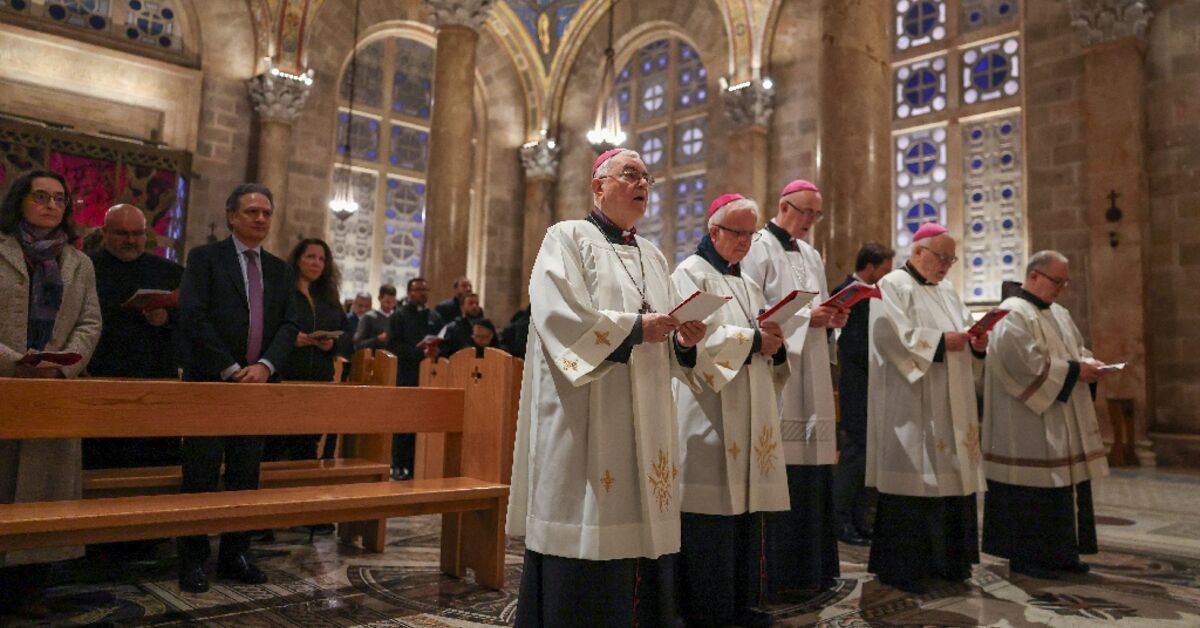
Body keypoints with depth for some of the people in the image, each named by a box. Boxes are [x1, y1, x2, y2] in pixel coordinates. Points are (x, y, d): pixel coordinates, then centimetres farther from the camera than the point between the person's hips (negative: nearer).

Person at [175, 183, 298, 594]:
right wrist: (231, 369, -14)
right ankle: (193, 561, 13)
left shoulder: (278, 269, 14)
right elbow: (192, 316, -10)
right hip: (210, 383, -4)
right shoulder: (205, 258, 0)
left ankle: (235, 556, 18)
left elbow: (289, 325, 6)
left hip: (258, 384, 4)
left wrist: (265, 365, -11)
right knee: (201, 478, 1)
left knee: (246, 477, 8)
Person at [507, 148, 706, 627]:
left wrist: (683, 340, -5)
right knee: (587, 539, -5)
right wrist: (633, 328, -18)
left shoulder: (652, 255, 19)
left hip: (644, 422, 6)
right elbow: (559, 315, -15)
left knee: (638, 529, 7)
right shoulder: (568, 237, 0)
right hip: (586, 418, -6)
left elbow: (666, 339, 16)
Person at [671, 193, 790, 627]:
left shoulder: (749, 286, 22)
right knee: (712, 506, -6)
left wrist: (775, 346, -4)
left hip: (749, 411, 7)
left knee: (745, 502, 8)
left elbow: (765, 349, 18)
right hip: (708, 410, -7)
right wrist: (752, 339, -13)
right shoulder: (691, 274, 0)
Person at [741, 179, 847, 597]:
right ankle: (777, 570, 3)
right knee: (780, 472, -7)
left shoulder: (811, 256, 20)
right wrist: (803, 316, -16)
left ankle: (810, 566, 17)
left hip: (810, 379, 8)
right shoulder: (758, 249, -4)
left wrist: (831, 319, 2)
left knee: (810, 466, 7)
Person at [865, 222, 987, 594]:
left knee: (947, 477, 9)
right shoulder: (892, 286, -5)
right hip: (909, 404, -8)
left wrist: (976, 343, -4)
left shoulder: (947, 292, 20)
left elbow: (966, 330, 17)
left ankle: (942, 558, 20)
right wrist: (941, 341, -18)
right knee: (912, 479, -7)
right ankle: (900, 566, 1)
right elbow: (892, 335, -18)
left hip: (949, 406, 8)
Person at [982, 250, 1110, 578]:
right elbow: (1026, 363, -21)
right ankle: (1025, 556, 5)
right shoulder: (1013, 314, -12)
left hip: (1062, 423, 9)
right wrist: (1073, 370, -17)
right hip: (1028, 427, -9)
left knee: (1062, 483, 11)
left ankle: (1060, 552, 21)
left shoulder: (1059, 313, 18)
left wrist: (1088, 364, 1)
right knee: (1031, 489, -5)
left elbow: (1077, 348, 23)